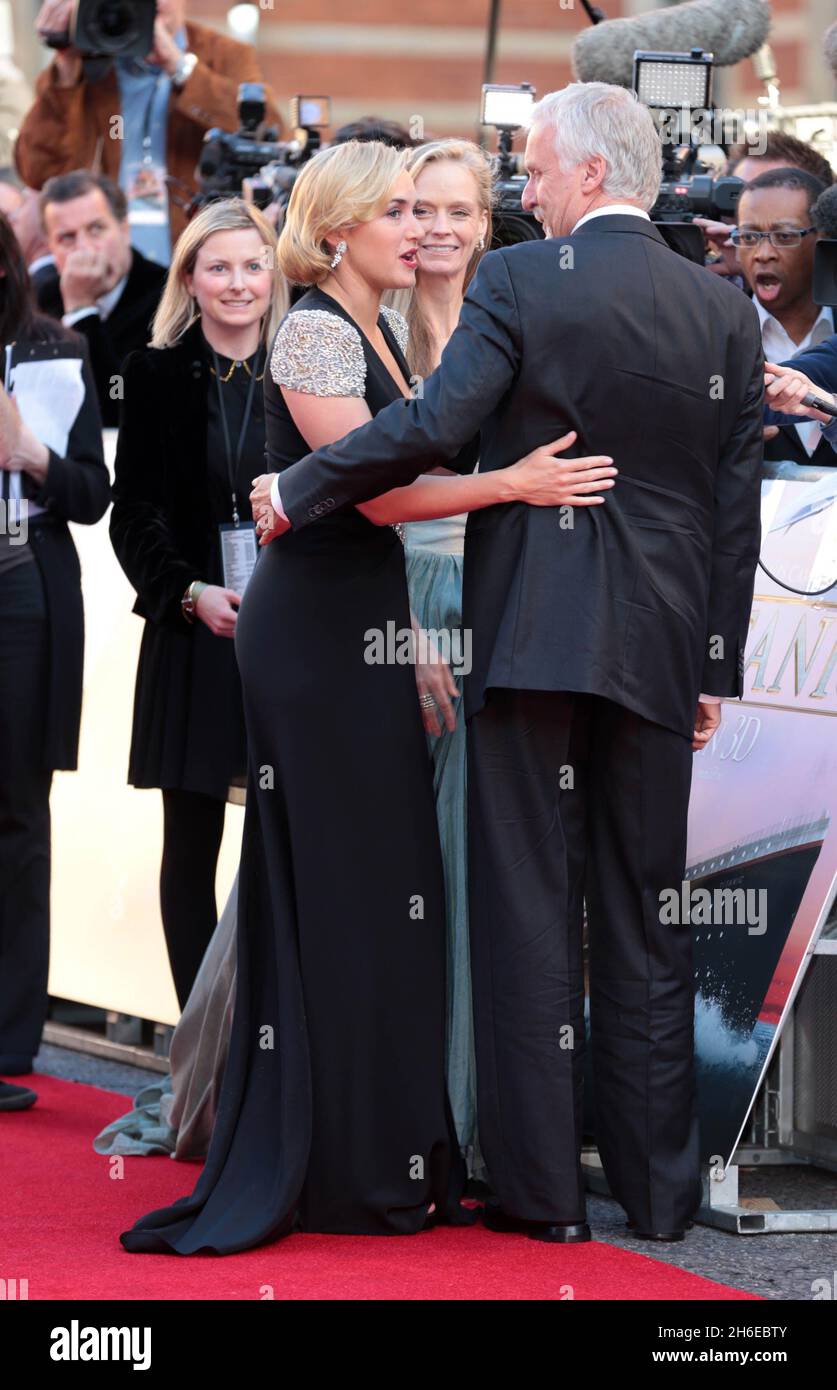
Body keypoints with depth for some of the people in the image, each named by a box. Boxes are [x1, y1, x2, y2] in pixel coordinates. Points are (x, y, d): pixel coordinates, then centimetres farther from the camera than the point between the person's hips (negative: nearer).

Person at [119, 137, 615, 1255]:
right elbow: (372, 493, -19)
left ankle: (387, 1154, 13)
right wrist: (514, 482, -24)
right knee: (334, 890, -6)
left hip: (364, 631, 9)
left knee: (377, 891, 9)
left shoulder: (382, 335, 16)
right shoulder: (314, 333, -12)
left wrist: (413, 647, 19)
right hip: (313, 630, -9)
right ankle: (340, 1169, -1)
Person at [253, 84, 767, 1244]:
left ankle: (542, 1185, 2)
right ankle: (657, 1187, 12)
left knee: (531, 909, 2)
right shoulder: (725, 312, 6)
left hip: (530, 634, -3)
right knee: (646, 919, 9)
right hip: (659, 650, 4)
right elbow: (736, 506, 6)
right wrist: (716, 667, 12)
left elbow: (432, 427, -17)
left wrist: (294, 492, -4)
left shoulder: (519, 282, -7)